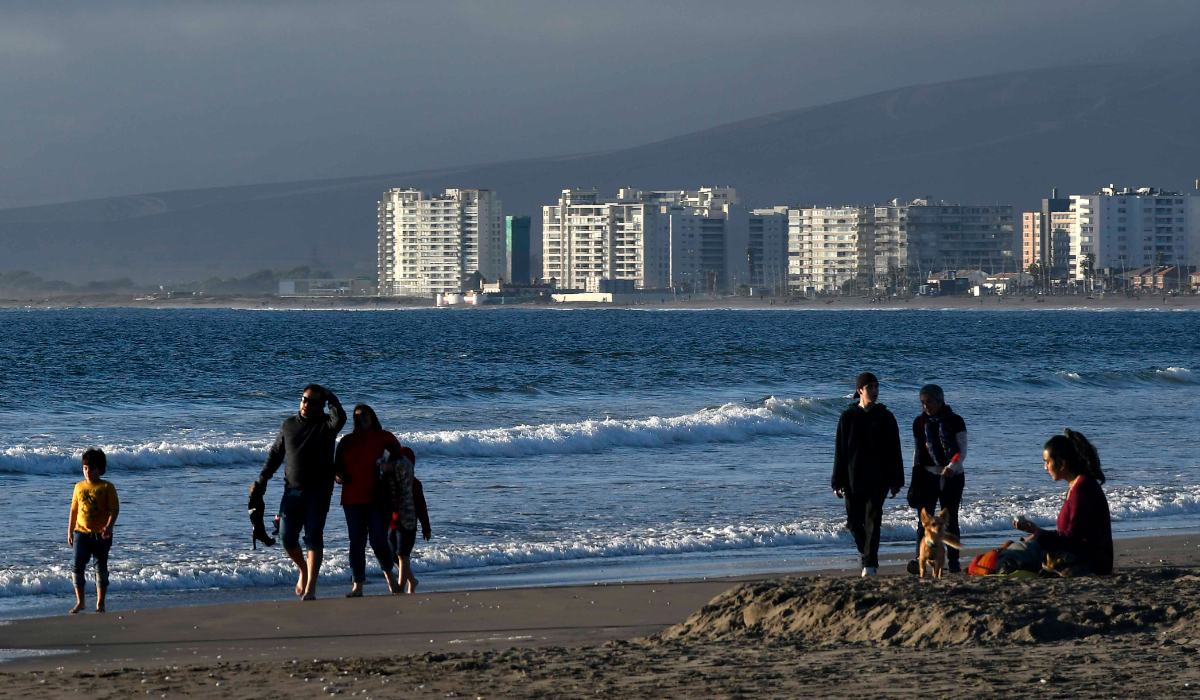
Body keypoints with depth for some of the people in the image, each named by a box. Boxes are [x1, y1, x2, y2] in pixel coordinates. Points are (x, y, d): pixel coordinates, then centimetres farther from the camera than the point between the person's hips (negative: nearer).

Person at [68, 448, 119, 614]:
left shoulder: (107, 487, -4)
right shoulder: (79, 487, 8)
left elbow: (114, 509, -10)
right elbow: (74, 510, 13)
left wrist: (109, 526, -25)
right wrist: (70, 531, 11)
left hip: (100, 534, -3)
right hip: (81, 532, 3)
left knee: (101, 568, 5)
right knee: (77, 566, -7)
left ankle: (100, 603, 15)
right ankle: (79, 601, 3)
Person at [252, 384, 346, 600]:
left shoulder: (326, 425, -2)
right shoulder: (289, 425, 11)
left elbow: (339, 418, -26)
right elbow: (275, 453, 17)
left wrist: (330, 397, -12)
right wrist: (262, 479, 9)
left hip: (318, 493, -4)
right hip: (292, 491, 4)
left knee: (313, 537, -11)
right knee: (287, 538, 0)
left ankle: (310, 588, -11)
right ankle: (303, 571, 29)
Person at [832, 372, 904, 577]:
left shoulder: (885, 417, 4)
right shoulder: (848, 417, 3)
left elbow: (894, 451, 6)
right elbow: (840, 451, 4)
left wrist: (895, 481, 1)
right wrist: (838, 482, 0)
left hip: (878, 480, -1)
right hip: (854, 480, 1)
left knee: (873, 521, -9)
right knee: (854, 522, 4)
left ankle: (870, 564, -8)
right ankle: (867, 554, 28)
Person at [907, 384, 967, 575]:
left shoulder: (955, 421, -2)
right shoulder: (919, 423, 7)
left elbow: (962, 451, -6)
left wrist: (952, 467, -23)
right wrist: (915, 478, 13)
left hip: (952, 476, -1)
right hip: (928, 475, 1)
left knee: (951, 519, 5)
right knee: (924, 518, -12)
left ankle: (953, 561, 15)